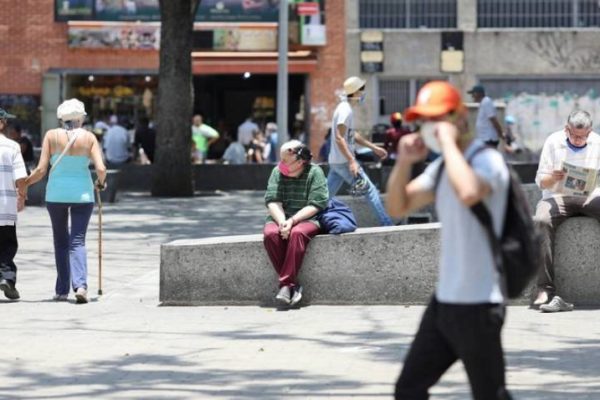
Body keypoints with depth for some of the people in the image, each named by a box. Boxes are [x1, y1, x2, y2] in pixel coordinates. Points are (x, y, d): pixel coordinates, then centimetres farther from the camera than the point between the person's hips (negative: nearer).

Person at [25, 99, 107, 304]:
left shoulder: (51, 136, -3)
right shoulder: (88, 137, -3)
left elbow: (41, 169, -7)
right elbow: (101, 169, -9)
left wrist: (24, 183, 9)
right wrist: (101, 183, 13)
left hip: (56, 193, 0)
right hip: (82, 193, 0)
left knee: (60, 241, 14)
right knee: (77, 241, 1)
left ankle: (62, 290, 13)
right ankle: (80, 285, -20)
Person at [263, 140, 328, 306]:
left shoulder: (314, 172, -5)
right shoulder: (277, 172, 5)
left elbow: (315, 205, -11)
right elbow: (272, 202, -2)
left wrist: (292, 221, -22)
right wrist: (282, 222, -21)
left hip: (307, 218, -3)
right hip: (280, 218, 3)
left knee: (297, 233, -37)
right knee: (270, 233, -30)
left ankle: (285, 284, -34)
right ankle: (293, 285, -28)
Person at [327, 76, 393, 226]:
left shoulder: (346, 108, 15)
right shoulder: (346, 110, -16)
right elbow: (339, 138, -24)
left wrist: (374, 147, 25)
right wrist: (352, 161, -30)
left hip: (336, 162, 10)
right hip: (344, 161, -10)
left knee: (326, 196, 10)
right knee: (370, 191, -4)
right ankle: (386, 224, -1)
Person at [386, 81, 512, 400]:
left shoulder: (487, 160, -16)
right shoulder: (441, 167, 11)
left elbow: (468, 194, -38)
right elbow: (398, 207, 16)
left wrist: (448, 141, -26)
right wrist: (404, 162, 0)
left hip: (477, 305, -9)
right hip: (443, 301, 9)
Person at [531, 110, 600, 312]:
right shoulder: (553, 142, 6)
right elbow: (541, 181, 6)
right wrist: (553, 178, -18)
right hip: (558, 196, -1)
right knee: (542, 220, -35)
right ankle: (546, 290, -40)